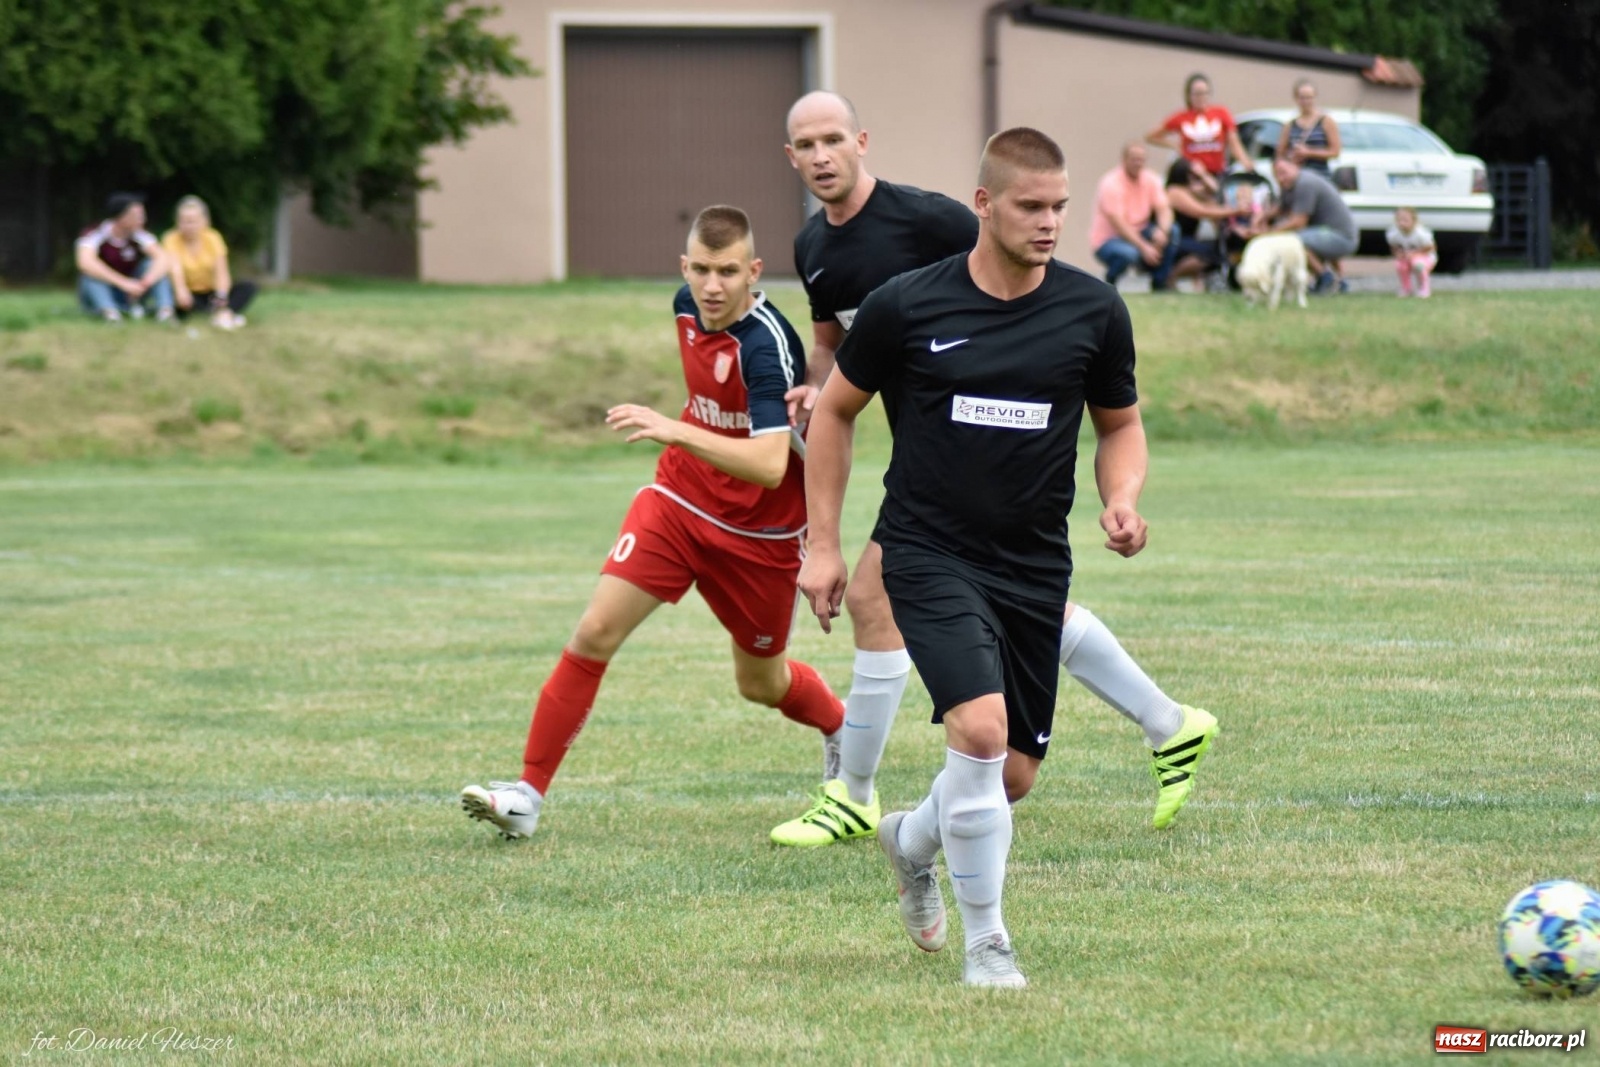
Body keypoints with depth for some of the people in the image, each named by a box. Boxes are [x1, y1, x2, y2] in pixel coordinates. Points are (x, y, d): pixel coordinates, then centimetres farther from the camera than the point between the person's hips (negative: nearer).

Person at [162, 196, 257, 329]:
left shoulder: (213, 238, -3)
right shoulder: (172, 240, -10)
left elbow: (222, 272, -15)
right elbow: (175, 268, -29)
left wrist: (221, 297, -35)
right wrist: (181, 291, -50)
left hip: (211, 292, 3)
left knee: (248, 288, -21)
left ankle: (223, 313, -44)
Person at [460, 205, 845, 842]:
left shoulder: (767, 345, -28)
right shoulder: (687, 307, -5)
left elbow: (770, 465, -39)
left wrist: (676, 430, -48)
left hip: (758, 531, -5)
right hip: (678, 498, 5)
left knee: (761, 682, 13)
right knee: (596, 632, -12)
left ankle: (844, 733, 47)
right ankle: (529, 794, -9)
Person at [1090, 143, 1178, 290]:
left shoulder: (1150, 180, 1)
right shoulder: (1111, 183, -18)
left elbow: (1163, 210, -6)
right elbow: (1118, 224, -25)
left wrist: (1162, 231, -30)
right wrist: (1144, 247, -32)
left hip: (1138, 234, 6)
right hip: (1108, 239, -6)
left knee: (1172, 231, -18)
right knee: (1128, 253, -39)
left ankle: (1159, 282, -6)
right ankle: (1110, 280, -5)